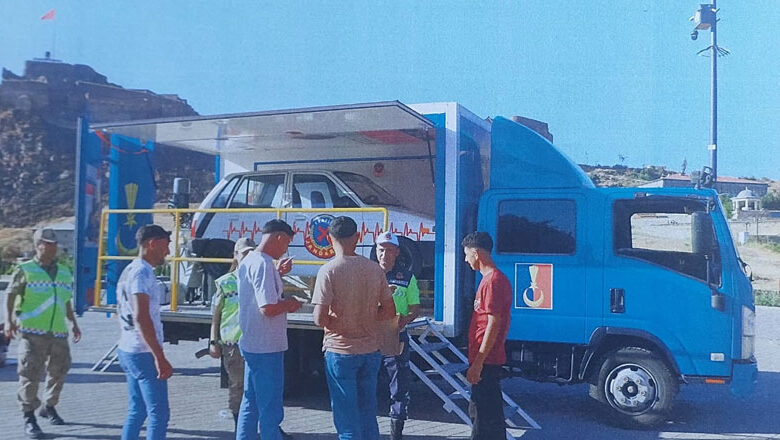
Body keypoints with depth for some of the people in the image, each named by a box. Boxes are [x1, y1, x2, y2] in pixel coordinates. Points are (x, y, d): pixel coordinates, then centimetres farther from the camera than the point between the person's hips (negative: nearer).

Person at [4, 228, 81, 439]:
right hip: (32, 332, -5)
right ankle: (29, 417, 8)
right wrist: (9, 320, -14)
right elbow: (10, 295, -2)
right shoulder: (25, 270, -2)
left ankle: (49, 406, 32)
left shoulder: (64, 272, 13)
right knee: (30, 374, -3)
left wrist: (74, 323, 21)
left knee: (59, 371, 11)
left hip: (59, 332, 5)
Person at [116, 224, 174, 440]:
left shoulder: (129, 270, 15)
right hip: (144, 353, -10)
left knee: (136, 411, 16)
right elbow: (141, 317, -24)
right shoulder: (142, 272, -16)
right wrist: (160, 357, -25)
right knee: (159, 414, -6)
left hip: (127, 350, 10)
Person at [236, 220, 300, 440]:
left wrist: (278, 275, 18)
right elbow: (268, 308, -26)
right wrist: (289, 304, -8)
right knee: (270, 407, 1)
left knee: (250, 402, 19)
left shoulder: (248, 261, 10)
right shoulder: (264, 264, -21)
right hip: (267, 347, -10)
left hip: (250, 343, 10)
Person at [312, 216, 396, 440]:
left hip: (340, 350, -4)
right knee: (368, 413, 18)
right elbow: (389, 311, 5)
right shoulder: (374, 268, 0)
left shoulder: (328, 270, -14)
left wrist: (335, 323, 3)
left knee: (346, 417, 7)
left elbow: (319, 319, -18)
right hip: (371, 350, 5)